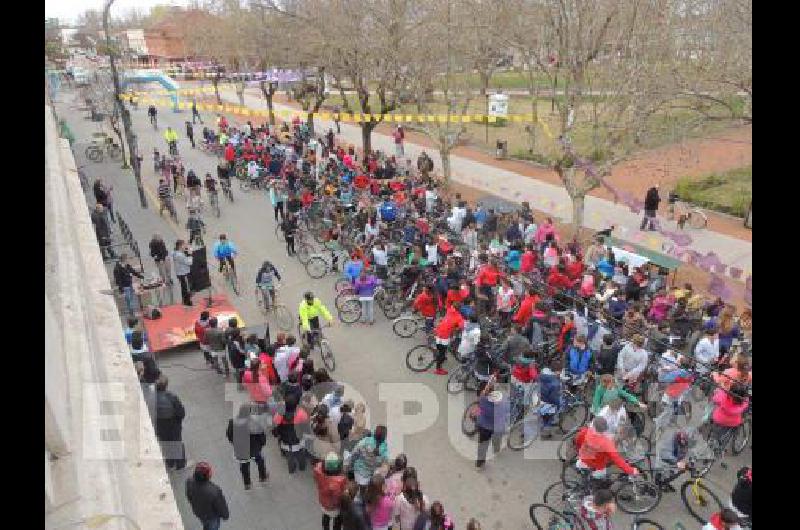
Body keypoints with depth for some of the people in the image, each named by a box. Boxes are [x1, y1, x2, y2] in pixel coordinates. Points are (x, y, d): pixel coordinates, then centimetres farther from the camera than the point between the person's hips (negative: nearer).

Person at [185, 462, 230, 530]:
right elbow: (221, 506, -24)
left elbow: (189, 496, -6)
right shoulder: (214, 491, -44)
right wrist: (225, 515, -2)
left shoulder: (189, 482, -29)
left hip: (198, 512, 5)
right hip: (211, 516, -5)